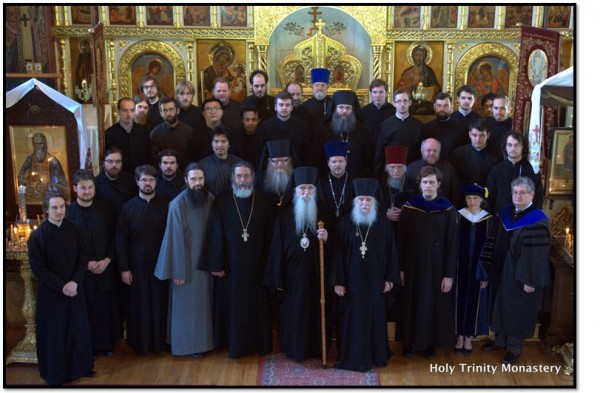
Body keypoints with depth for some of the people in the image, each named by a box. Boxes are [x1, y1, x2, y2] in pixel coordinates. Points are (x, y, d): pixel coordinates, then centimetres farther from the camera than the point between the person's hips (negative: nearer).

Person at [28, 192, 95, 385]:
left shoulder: (76, 230, -4)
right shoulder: (37, 236, -13)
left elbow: (84, 257, -2)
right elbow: (38, 268, -12)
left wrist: (74, 282, -14)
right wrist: (61, 286, -16)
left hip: (75, 289, 3)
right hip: (50, 293, -3)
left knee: (78, 329, 13)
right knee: (53, 333, 8)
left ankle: (81, 366, 31)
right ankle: (55, 373, 24)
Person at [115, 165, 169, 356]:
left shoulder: (165, 206, -2)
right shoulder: (128, 208, -2)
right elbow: (120, 240, -2)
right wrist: (124, 268, -5)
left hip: (160, 264, 0)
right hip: (137, 264, 0)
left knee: (160, 303, 7)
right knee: (139, 304, 8)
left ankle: (160, 341, 23)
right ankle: (141, 343, 23)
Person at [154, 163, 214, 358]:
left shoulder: (210, 199, -4)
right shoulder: (178, 204, -18)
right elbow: (176, 239, -15)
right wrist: (178, 271, -13)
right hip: (186, 262, -5)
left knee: (204, 301, 16)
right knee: (187, 304, 7)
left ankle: (204, 340, 31)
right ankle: (188, 344, 21)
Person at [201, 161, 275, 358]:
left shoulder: (264, 202, -1)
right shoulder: (222, 202, -5)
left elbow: (270, 236, 1)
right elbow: (215, 235, -5)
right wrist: (216, 264, -8)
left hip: (256, 266, 1)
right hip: (230, 265, -1)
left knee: (257, 305, 10)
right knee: (232, 305, 8)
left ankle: (259, 343, 25)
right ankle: (234, 344, 22)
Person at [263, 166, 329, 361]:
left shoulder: (322, 213, 2)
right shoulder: (285, 215, -4)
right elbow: (277, 248, -4)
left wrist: (326, 239, -16)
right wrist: (277, 279, -5)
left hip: (315, 273, 2)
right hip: (292, 274, -2)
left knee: (315, 311, 8)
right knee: (293, 312, 6)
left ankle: (316, 349, 23)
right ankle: (295, 350, 20)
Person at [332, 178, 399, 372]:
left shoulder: (383, 223, -2)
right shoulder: (346, 222, -5)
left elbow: (391, 252, 2)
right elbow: (338, 253, -4)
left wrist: (390, 278, -2)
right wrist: (338, 281, -7)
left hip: (375, 280, 1)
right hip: (352, 280, -1)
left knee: (375, 317, 10)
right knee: (353, 318, 5)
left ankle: (377, 355, 25)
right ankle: (353, 357, 16)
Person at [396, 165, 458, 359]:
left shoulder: (448, 210, -6)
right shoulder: (409, 207, -4)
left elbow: (452, 244, -5)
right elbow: (400, 240, 0)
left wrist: (450, 274, -8)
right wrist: (400, 268, -3)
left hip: (437, 267, -1)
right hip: (413, 266, 1)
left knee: (434, 305, 9)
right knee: (412, 305, 10)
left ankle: (430, 343, 25)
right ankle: (410, 342, 25)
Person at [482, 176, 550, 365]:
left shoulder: (538, 221, -20)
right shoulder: (507, 213, 0)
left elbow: (538, 254, -20)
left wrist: (531, 280, -18)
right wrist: (497, 264, 9)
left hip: (525, 274, -6)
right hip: (507, 270, 6)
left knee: (519, 309, 8)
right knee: (503, 304, 18)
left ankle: (515, 347, 25)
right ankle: (501, 339, 36)